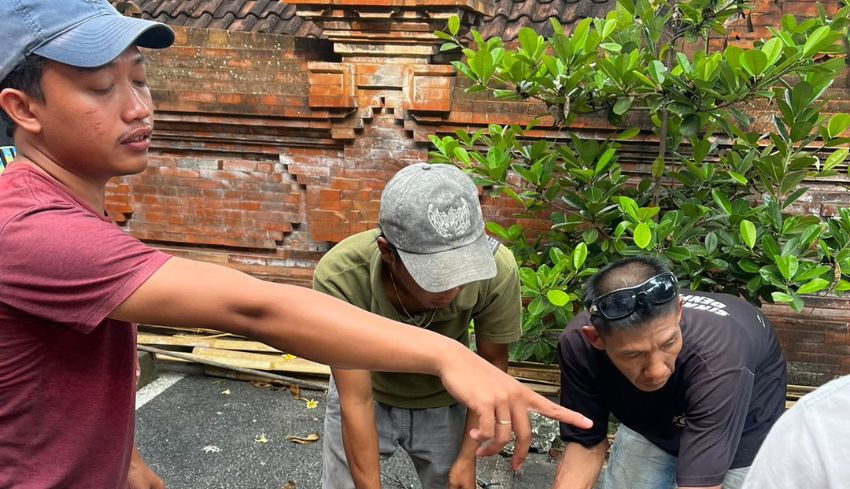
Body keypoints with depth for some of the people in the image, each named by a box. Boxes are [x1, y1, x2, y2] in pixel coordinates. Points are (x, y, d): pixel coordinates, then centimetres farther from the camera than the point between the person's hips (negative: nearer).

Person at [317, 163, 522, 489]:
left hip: (442, 404, 1)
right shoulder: (339, 277, -37)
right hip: (365, 397, 0)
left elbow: (492, 363, -14)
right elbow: (356, 402, -28)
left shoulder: (497, 270, -32)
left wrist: (467, 458, -11)